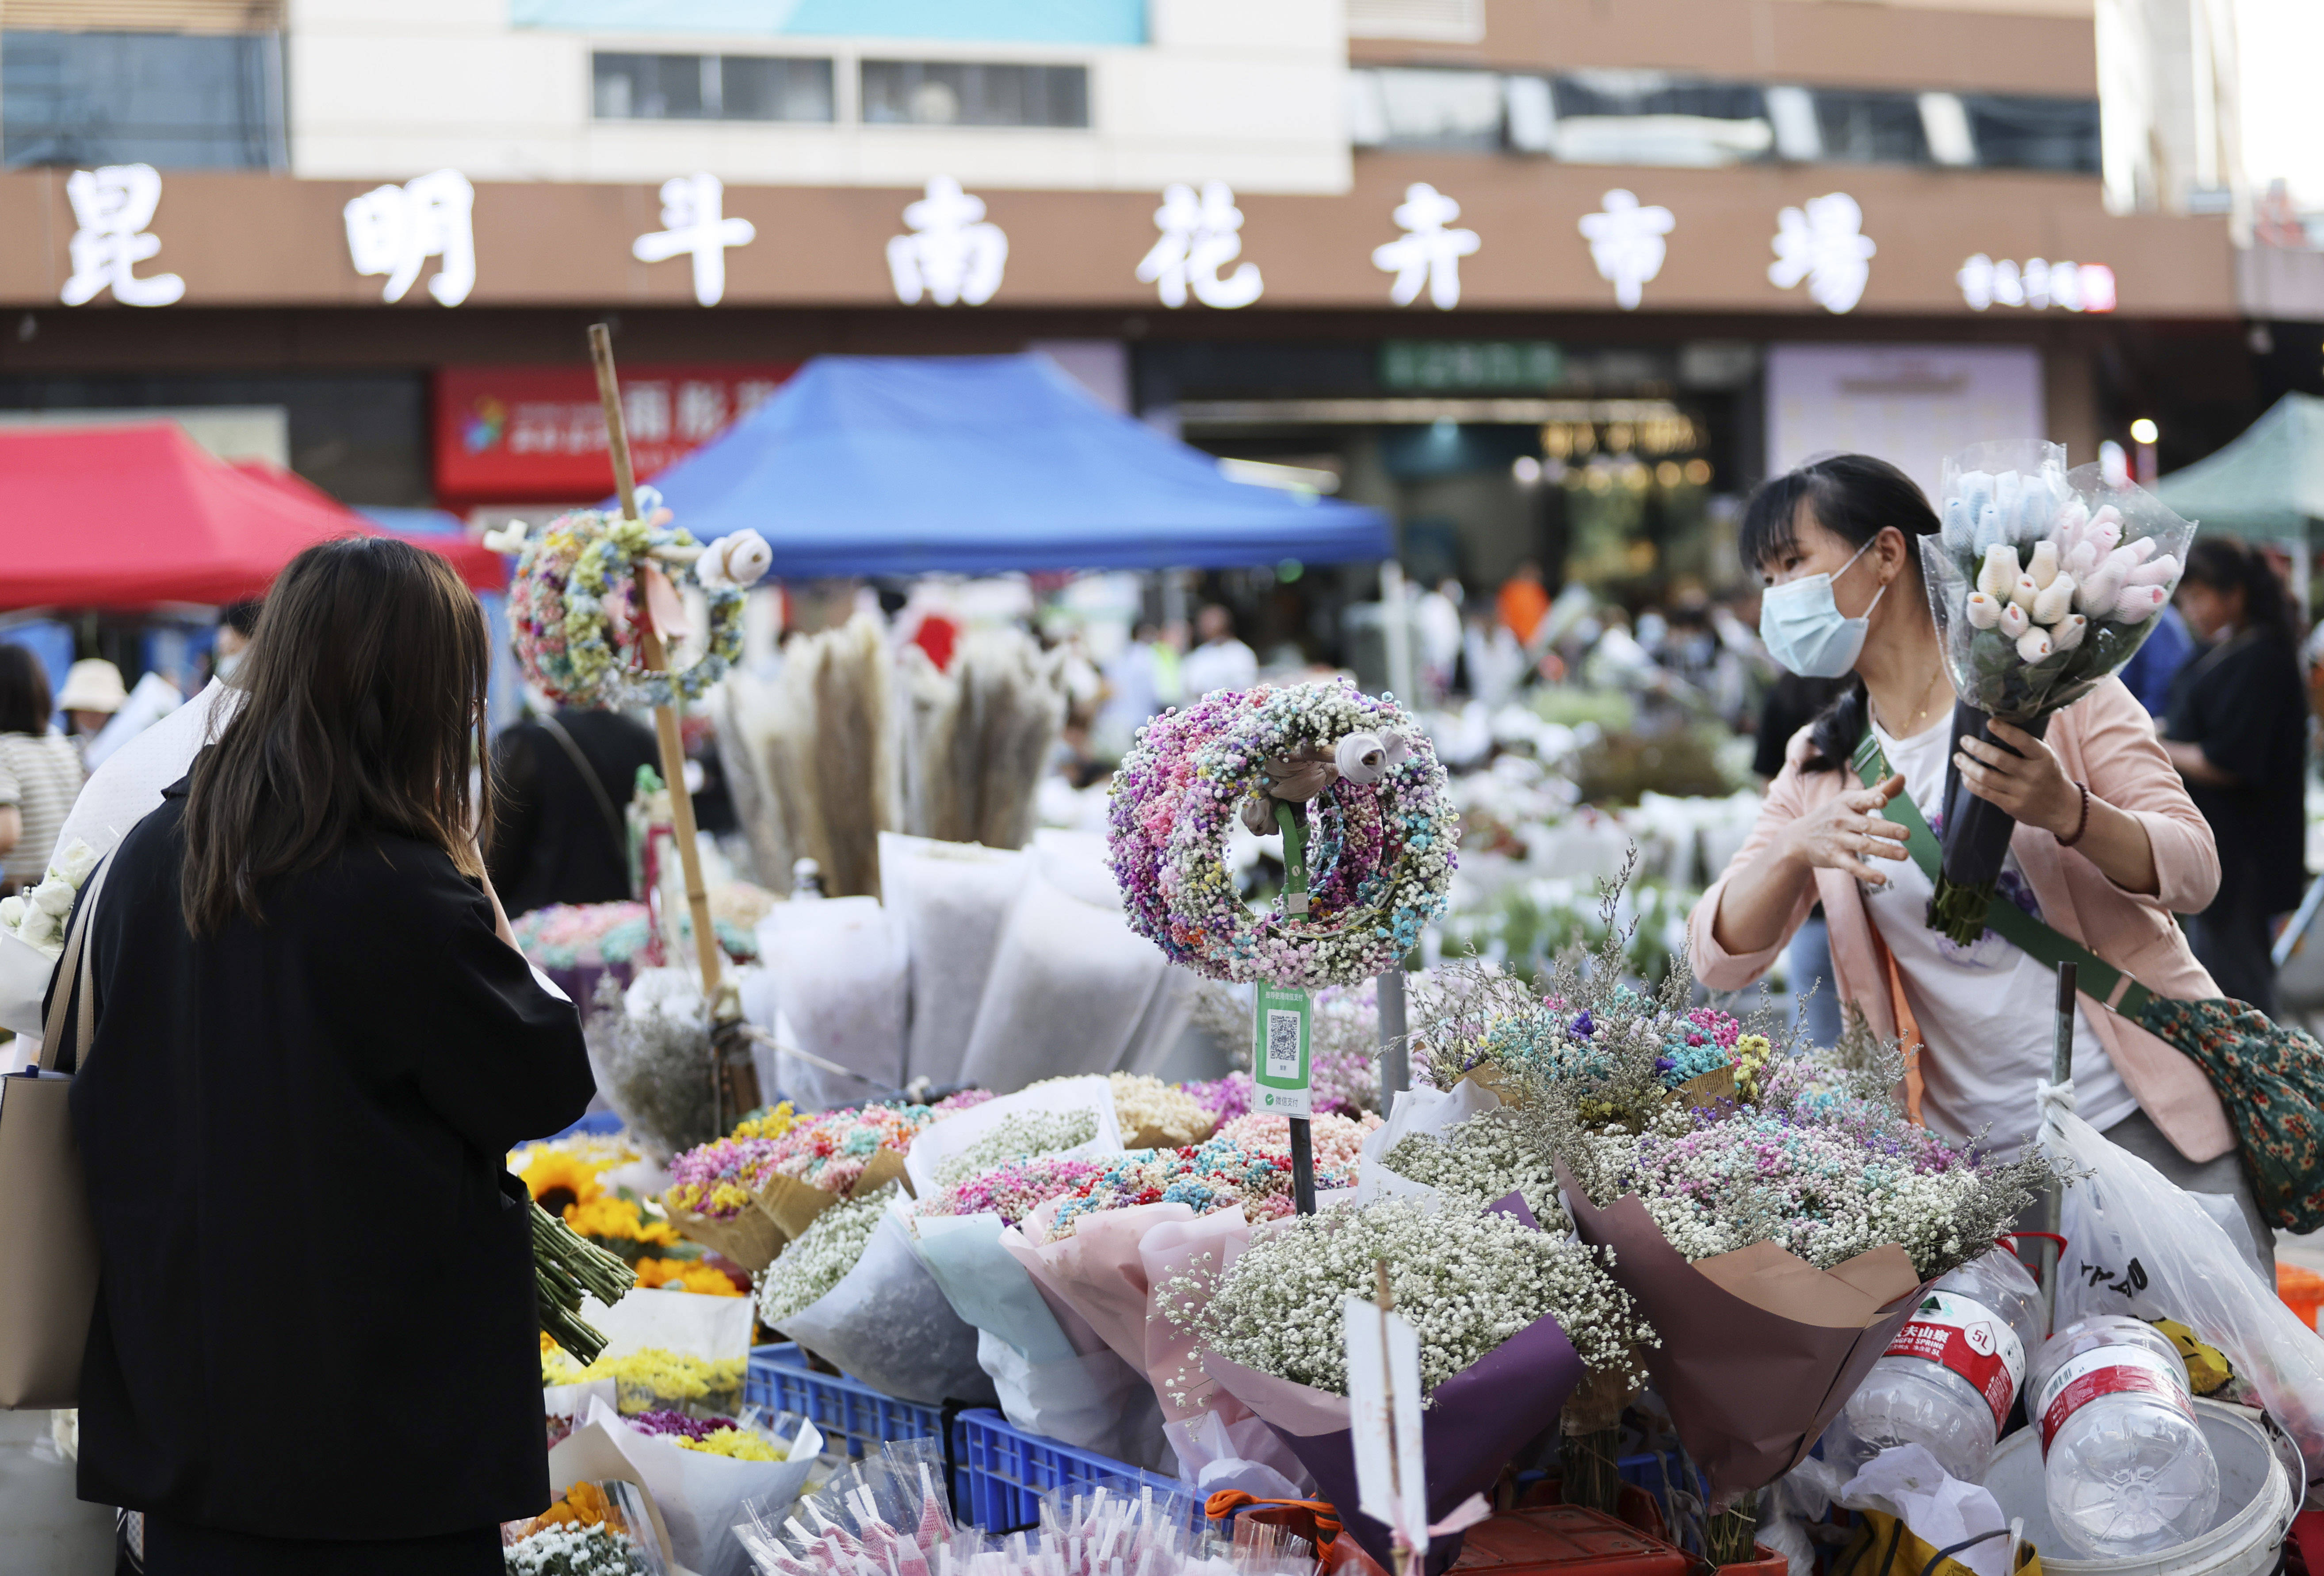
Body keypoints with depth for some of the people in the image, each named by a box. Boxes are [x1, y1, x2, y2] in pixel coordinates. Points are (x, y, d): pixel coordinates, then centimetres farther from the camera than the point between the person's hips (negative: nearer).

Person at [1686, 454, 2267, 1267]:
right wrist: (1797, 850, -22)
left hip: (2148, 1116, -3)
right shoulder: (1820, 766, 8)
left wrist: (2064, 811, -30)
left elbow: (2194, 871, -10)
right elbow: (1721, 958, -2)